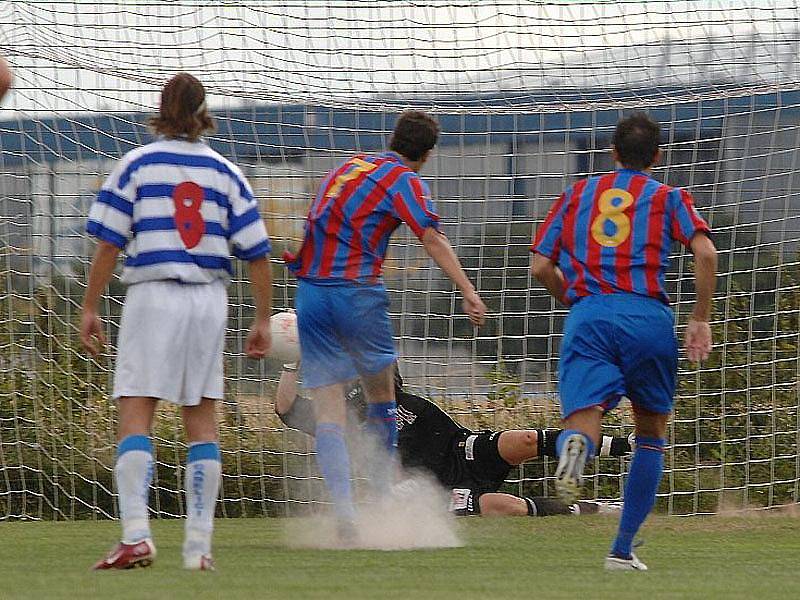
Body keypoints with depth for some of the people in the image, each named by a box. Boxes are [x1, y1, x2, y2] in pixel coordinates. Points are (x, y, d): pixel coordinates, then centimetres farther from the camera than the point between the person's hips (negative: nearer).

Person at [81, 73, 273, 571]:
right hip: (210, 299, 3)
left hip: (152, 295, -3)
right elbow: (258, 253, 5)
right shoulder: (225, 172, 8)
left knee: (135, 416, -5)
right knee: (202, 418, 9)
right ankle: (200, 544, 7)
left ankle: (136, 536, -20)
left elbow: (109, 245, -4)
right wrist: (263, 320, 12)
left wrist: (90, 309, 2)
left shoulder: (136, 165, 1)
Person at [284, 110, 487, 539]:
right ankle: (381, 502, 21)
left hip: (310, 291, 5)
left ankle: (344, 511, -14)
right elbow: (432, 239, -16)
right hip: (357, 292, -5)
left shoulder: (350, 165, 18)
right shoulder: (404, 180, -2)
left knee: (328, 412, -1)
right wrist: (468, 292, -24)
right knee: (381, 396, 17)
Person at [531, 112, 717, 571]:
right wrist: (701, 320, 5)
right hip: (649, 316, -1)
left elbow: (541, 267, 17)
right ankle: (623, 550, 12)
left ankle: (576, 446, -53)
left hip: (587, 314, 1)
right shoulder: (668, 198, 16)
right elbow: (705, 252, -2)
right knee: (652, 434, 17)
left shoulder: (577, 195, 23)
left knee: (584, 419, -13)